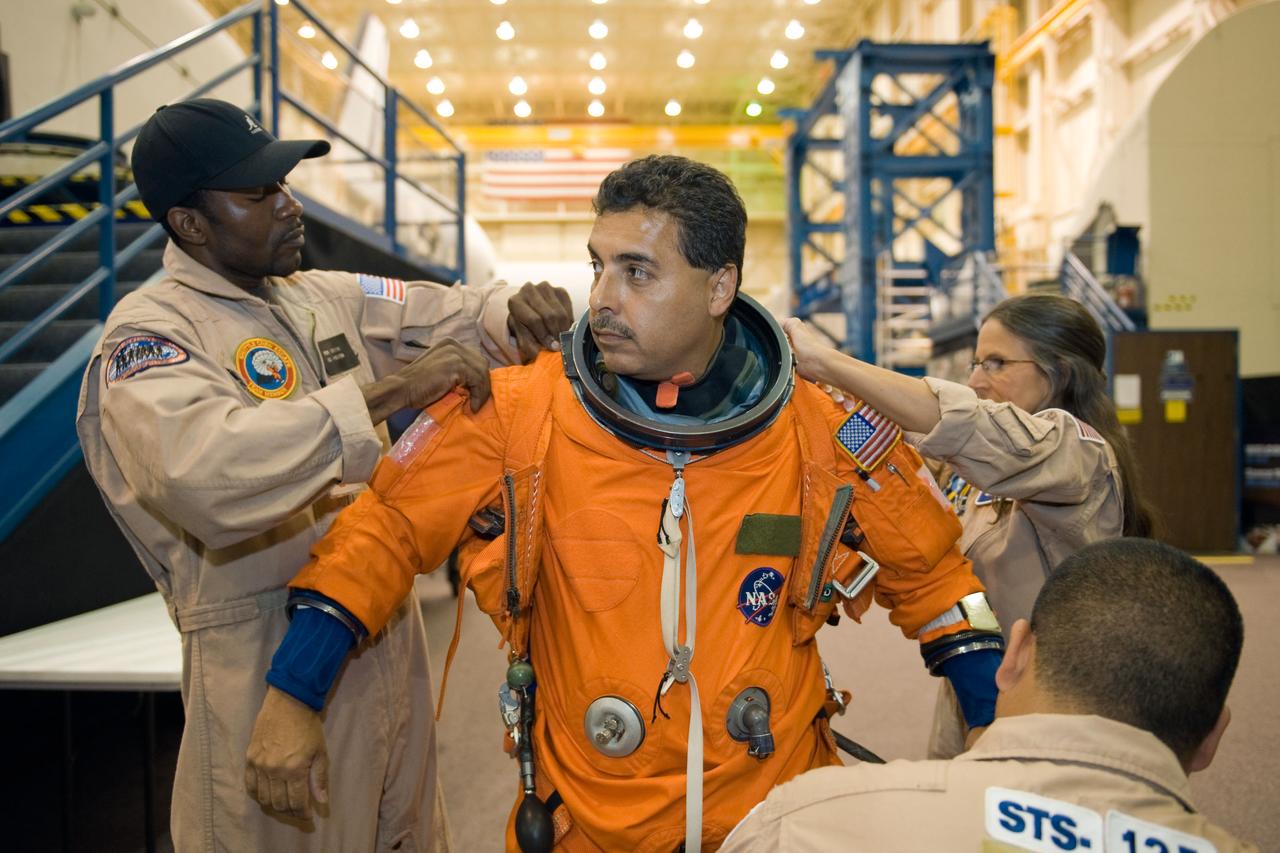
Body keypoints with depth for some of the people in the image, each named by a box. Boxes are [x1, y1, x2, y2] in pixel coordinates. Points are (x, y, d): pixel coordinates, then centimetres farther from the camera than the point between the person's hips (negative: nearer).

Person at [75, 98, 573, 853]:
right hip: (271, 666, -7)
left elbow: (444, 311, 14)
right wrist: (389, 389, -34)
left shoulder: (326, 299, 8)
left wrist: (514, 311, -10)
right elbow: (204, 470, -34)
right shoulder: (149, 336, -15)